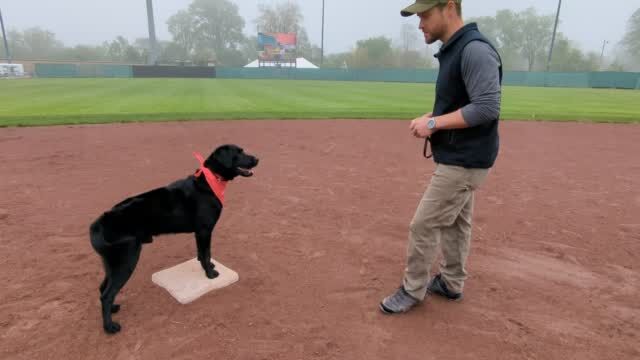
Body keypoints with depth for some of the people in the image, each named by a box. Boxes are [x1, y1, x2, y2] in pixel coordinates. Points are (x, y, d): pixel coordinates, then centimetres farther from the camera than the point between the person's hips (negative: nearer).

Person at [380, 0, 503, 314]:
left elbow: (487, 108, -27)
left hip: (465, 161, -10)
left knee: (424, 225, -2)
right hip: (457, 157, 10)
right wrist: (431, 118, 3)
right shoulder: (451, 51, 11)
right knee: (455, 222, 19)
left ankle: (413, 290, 17)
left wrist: (434, 123, -23)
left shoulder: (475, 50, -20)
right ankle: (451, 283, 36)